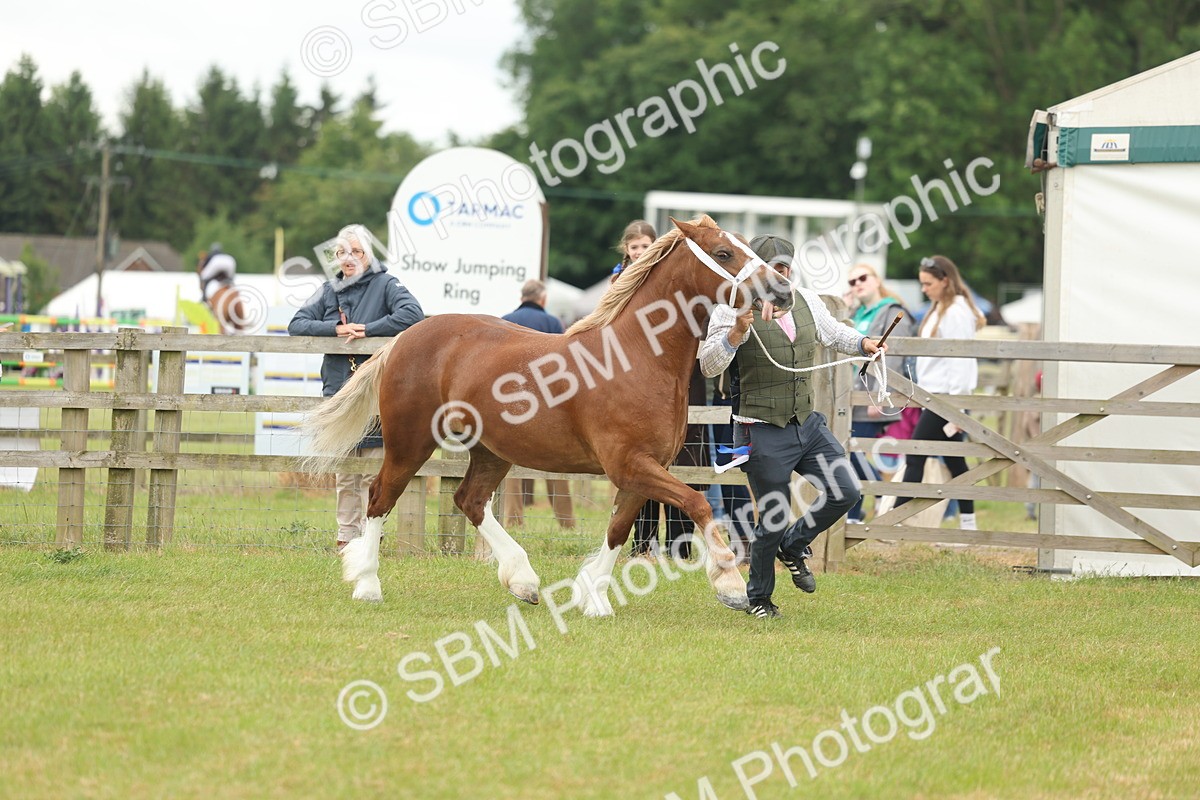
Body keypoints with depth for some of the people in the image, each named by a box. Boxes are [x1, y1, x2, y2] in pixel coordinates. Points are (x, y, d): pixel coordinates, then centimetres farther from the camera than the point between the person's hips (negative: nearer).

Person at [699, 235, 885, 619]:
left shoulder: (806, 300, 5)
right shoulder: (733, 309, -13)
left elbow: (833, 332, 25)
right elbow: (708, 365, -21)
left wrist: (863, 344, 7)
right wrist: (736, 333, -36)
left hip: (808, 424, 6)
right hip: (763, 433, -6)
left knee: (845, 491, 0)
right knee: (773, 521, 0)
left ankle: (793, 547, 25)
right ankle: (758, 598, 22)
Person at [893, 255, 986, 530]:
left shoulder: (957, 312, -13)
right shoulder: (939, 309, 17)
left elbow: (960, 360, -18)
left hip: (946, 394, -10)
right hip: (934, 394, 10)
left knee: (915, 457, -10)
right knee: (954, 461, 10)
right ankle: (968, 525, 13)